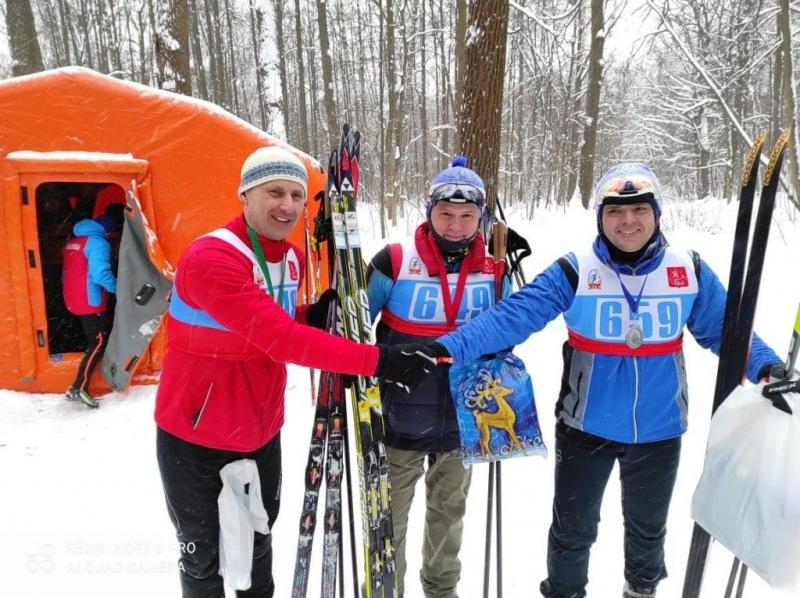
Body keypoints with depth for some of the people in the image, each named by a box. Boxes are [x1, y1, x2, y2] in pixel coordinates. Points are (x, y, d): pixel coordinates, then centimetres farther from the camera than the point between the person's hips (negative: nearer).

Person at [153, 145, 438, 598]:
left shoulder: (292, 258, -2)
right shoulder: (210, 259, -27)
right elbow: (279, 339, -35)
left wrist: (313, 316, -10)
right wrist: (374, 360, -37)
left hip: (261, 430, 7)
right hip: (195, 434, -6)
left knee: (259, 541, 25)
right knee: (202, 554, 16)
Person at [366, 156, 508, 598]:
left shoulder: (492, 271, -4)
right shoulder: (394, 263, -15)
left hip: (462, 421, 3)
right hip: (400, 420, -3)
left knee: (449, 514, 24)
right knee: (389, 519, 13)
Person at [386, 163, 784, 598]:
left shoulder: (691, 272, -6)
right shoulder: (574, 272, -15)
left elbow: (726, 330, 4)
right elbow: (512, 315, -24)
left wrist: (765, 366, -15)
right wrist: (451, 346, -37)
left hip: (659, 430, 3)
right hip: (585, 427, -2)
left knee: (647, 526, 27)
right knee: (573, 529, 15)